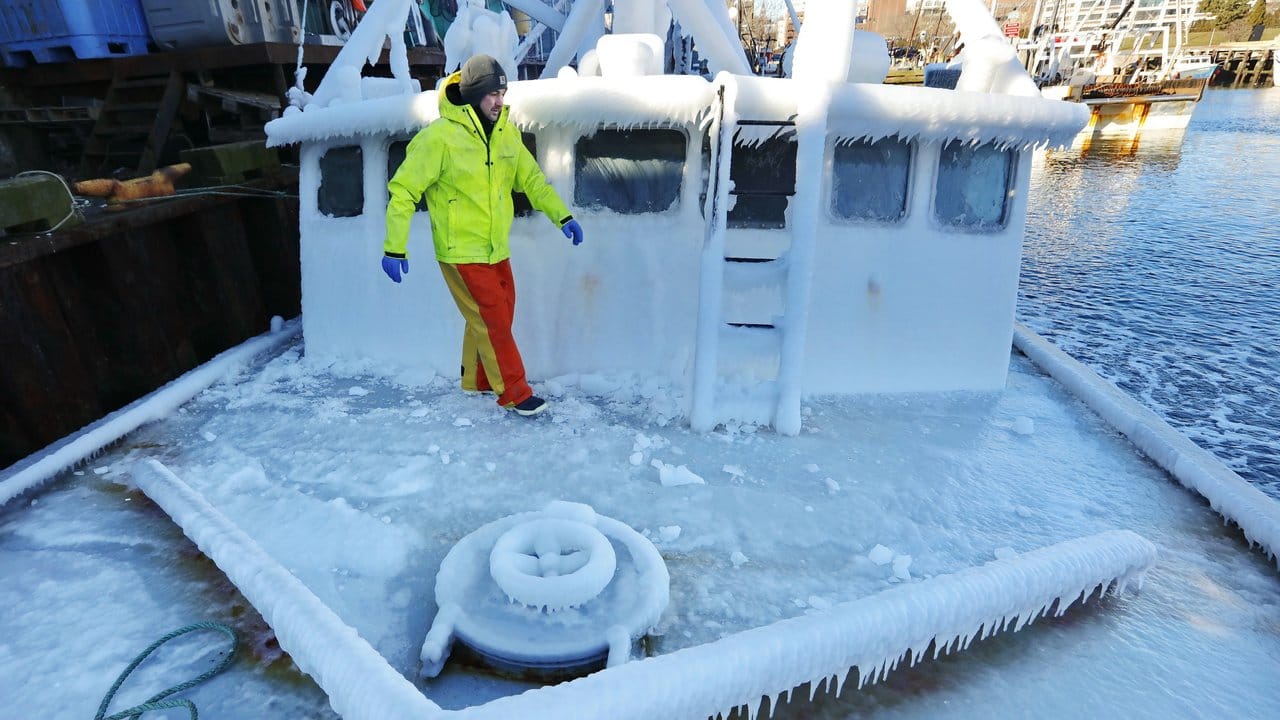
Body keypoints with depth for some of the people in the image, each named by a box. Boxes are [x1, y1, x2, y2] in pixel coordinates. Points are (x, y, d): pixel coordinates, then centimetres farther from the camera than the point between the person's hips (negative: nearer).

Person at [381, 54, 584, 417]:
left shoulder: (506, 132, 3)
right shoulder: (439, 136, -16)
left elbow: (531, 178, 12)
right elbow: (403, 190, -13)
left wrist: (562, 215, 2)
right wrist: (395, 248, -15)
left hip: (497, 248, 7)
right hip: (461, 252, -7)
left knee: (499, 315, 16)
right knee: (493, 320, -2)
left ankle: (478, 379, 35)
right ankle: (514, 393, 12)